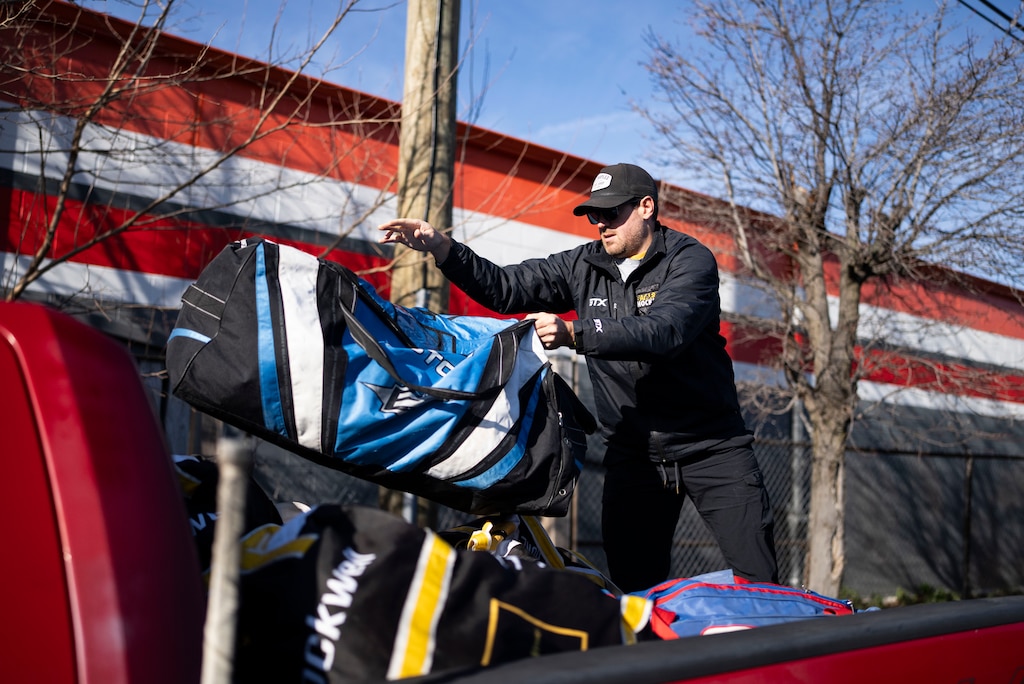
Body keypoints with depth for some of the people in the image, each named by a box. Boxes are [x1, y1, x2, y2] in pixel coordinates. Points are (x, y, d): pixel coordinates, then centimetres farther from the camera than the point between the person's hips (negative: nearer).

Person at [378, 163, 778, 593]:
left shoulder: (690, 260, -10)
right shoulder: (585, 266, 6)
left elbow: (664, 331, -28)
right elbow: (505, 289, 1)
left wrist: (574, 334, -38)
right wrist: (442, 249, -13)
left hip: (709, 445, -4)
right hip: (632, 454, 4)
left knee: (757, 581, -4)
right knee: (633, 585, 5)